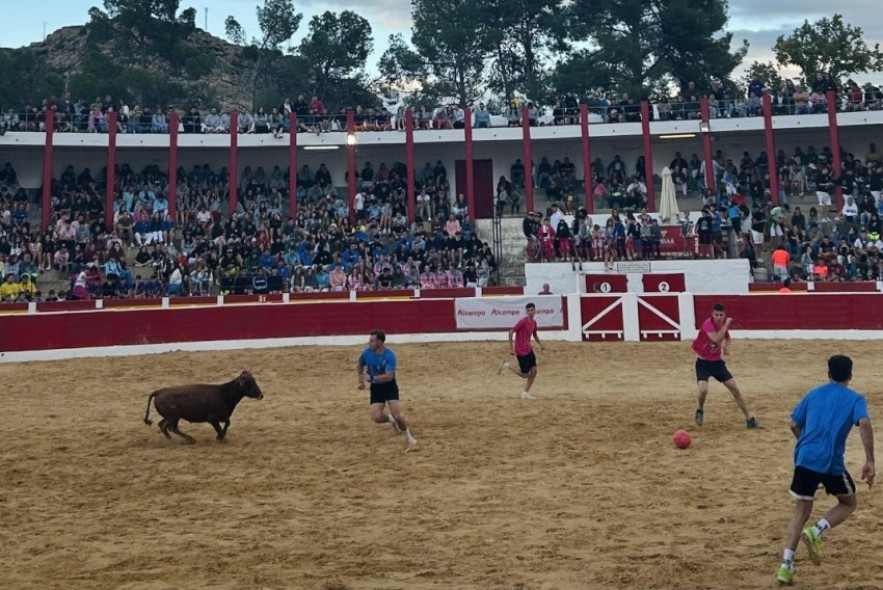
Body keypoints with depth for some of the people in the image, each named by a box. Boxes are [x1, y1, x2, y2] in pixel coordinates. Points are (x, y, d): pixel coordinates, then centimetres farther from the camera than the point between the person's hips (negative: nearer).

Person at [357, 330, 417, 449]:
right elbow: (360, 366, 14)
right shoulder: (366, 353, -9)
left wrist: (371, 378, -39)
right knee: (376, 417, -15)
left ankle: (408, 437, 11)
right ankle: (391, 420, 21)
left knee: (397, 415, -16)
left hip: (389, 386, -3)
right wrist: (361, 381, 16)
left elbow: (389, 376, -31)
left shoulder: (389, 355, -22)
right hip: (375, 388, 3)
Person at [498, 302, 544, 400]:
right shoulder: (523, 321, -18)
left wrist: (540, 343, 5)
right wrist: (511, 348, -19)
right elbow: (511, 332, -18)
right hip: (521, 351, -8)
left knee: (534, 371, 2)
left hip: (529, 350, 8)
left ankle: (525, 393, 12)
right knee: (525, 374, -4)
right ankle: (507, 365, 14)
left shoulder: (534, 322, 6)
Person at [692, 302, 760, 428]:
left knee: (735, 389, 3)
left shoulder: (724, 324, -3)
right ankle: (700, 410, 7)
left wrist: (726, 346, -5)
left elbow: (726, 337, 17)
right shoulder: (707, 324, -23)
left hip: (717, 362, 6)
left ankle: (749, 419, 14)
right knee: (703, 390, -27)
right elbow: (716, 339, -40)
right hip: (703, 363, -6)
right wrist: (726, 324, -32)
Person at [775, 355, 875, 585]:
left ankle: (786, 566, 2)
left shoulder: (813, 394, 17)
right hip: (831, 463, -3)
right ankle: (815, 532, -4)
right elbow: (864, 424, -13)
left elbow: (794, 425, 18)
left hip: (804, 459, 3)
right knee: (848, 503, 22)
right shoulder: (855, 399, 6)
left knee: (801, 511, 13)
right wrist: (870, 461, -15)